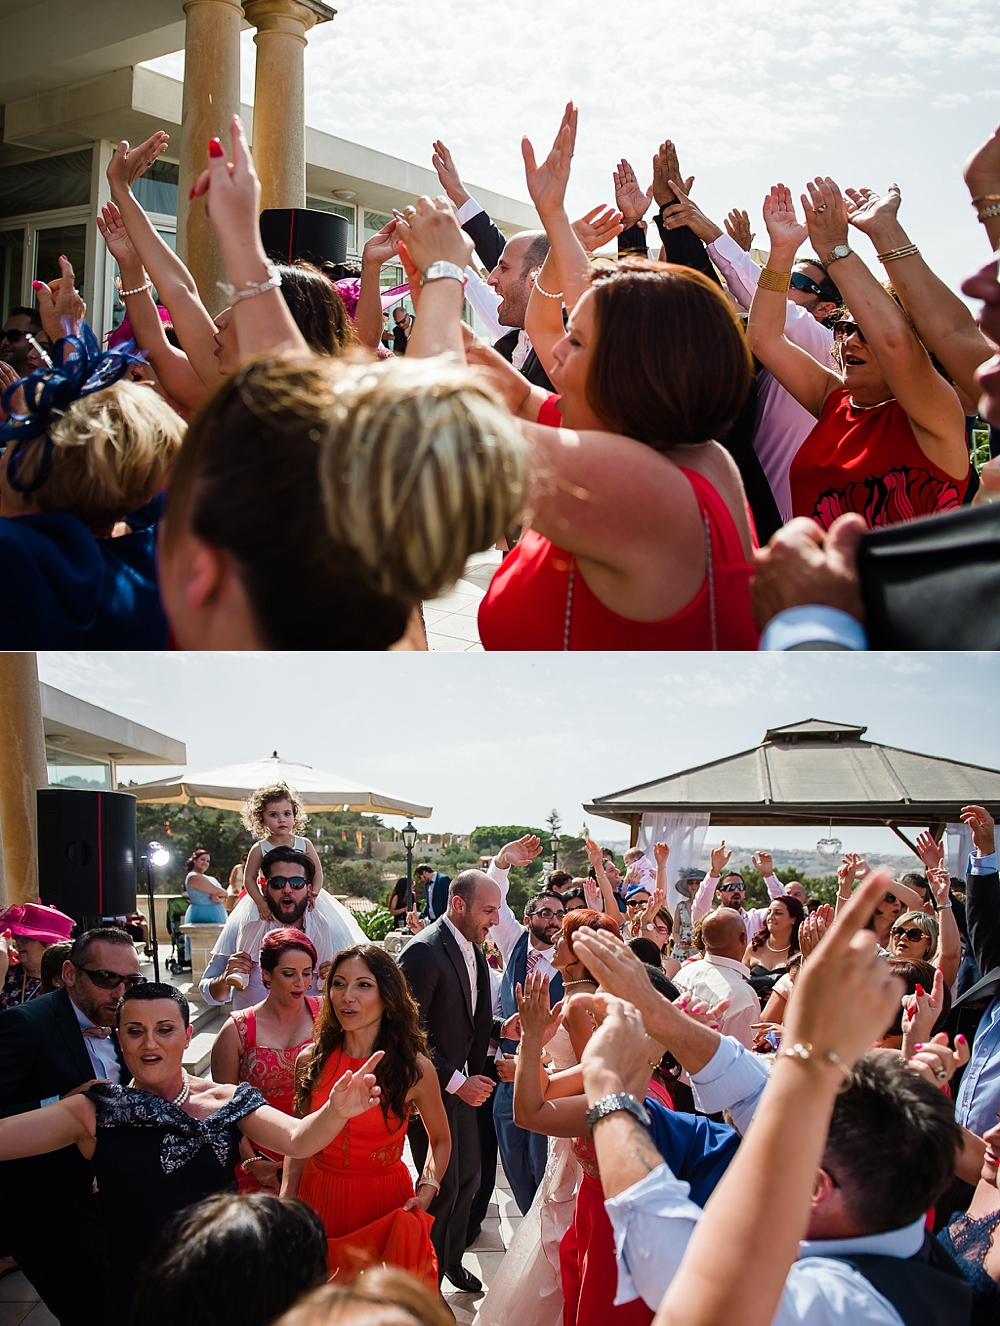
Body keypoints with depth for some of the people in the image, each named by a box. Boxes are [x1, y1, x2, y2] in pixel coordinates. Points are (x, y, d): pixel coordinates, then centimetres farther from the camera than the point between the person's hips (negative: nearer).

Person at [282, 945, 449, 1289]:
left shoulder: (415, 1069, -9)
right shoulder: (312, 1061, -4)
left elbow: (441, 1140, 6)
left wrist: (426, 1192, -8)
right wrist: (286, 1201, -4)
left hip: (385, 1206, -2)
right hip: (320, 1200, 2)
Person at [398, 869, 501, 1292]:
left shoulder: (474, 949, 7)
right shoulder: (424, 952, -21)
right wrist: (456, 1082, -21)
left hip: (463, 1082, 8)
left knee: (467, 1176, 18)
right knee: (443, 1186, 0)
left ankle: (452, 1260, 38)